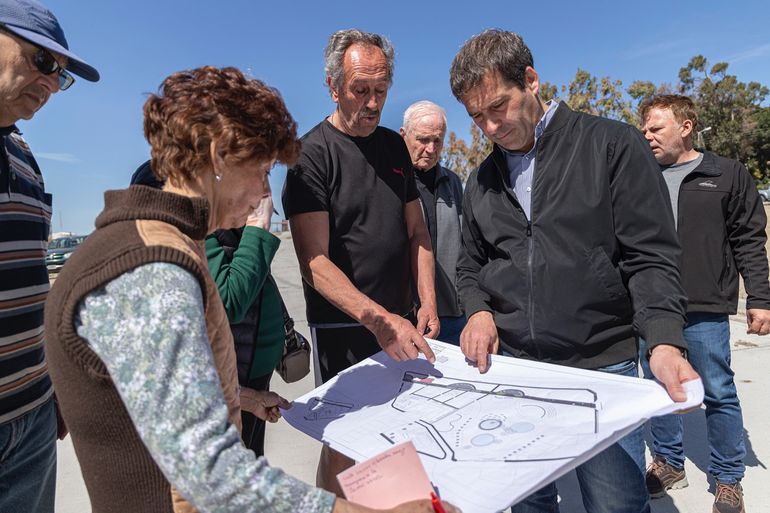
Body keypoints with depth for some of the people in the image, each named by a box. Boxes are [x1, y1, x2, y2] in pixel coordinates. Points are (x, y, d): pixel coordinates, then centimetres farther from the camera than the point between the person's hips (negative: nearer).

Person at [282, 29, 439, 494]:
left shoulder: (394, 145, 9)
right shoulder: (312, 154, -11)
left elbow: (416, 231, 11)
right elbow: (315, 263, -18)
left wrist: (428, 301, -1)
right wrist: (378, 319, -28)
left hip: (401, 321, 6)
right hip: (343, 328, -5)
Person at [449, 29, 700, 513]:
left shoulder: (613, 145, -6)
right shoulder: (481, 181, 8)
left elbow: (650, 256, -9)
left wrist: (664, 341, -23)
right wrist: (479, 310, -5)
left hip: (602, 368, -3)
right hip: (511, 367, 4)